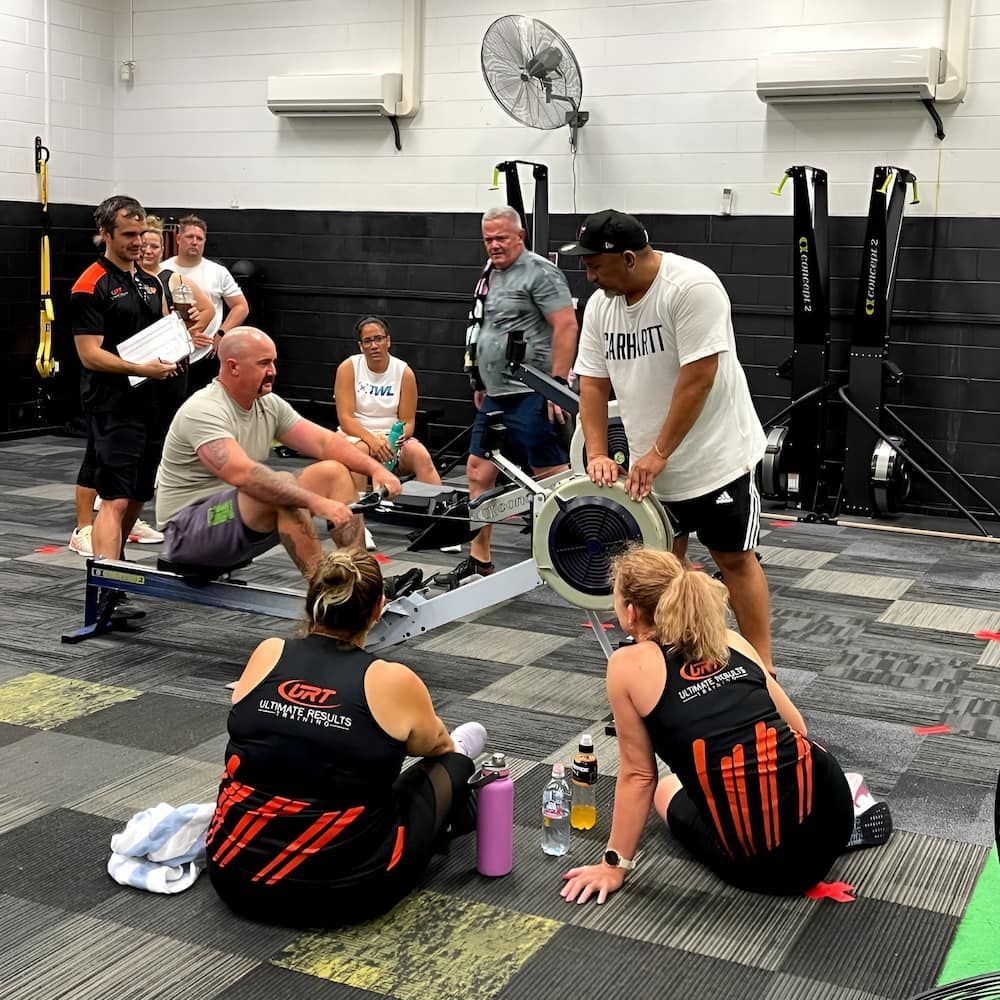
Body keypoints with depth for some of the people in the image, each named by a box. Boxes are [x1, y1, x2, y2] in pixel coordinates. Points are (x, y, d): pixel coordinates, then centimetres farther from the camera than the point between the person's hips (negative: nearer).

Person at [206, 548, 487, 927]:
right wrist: (451, 748, 38)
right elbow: (433, 744, 13)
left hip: (234, 876, 4)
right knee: (446, 762, 19)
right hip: (342, 894, -3)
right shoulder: (394, 682, -11)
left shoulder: (267, 655, -2)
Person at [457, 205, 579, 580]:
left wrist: (558, 383, -20)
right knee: (478, 474, 10)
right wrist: (482, 385, 24)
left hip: (530, 397, -9)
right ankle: (479, 558, 19)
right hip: (495, 397, 9)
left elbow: (566, 326, -16)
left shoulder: (539, 272, -10)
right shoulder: (490, 275, 17)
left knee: (554, 478, -5)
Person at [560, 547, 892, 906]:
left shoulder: (629, 665, -3)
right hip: (827, 804, 5)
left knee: (667, 790, 30)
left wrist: (614, 864, 13)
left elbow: (638, 776, 2)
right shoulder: (732, 640, 11)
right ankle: (845, 820, 19)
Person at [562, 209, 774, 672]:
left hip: (716, 457, -6)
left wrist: (658, 454, -22)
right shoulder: (599, 305, 1)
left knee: (734, 559, 2)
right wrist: (597, 454, -7)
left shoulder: (692, 287, -22)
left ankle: (762, 669, 11)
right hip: (649, 465, 7)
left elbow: (698, 378, -25)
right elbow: (592, 384, 4)